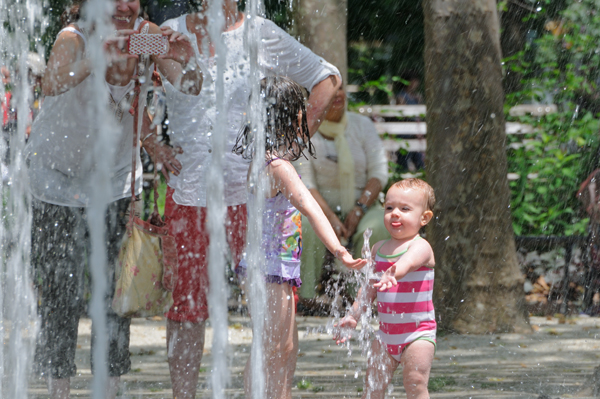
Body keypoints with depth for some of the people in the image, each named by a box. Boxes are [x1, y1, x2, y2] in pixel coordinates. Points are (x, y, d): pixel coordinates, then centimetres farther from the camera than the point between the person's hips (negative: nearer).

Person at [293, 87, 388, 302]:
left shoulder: (362, 125, 2)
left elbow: (379, 172, -1)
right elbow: (304, 183, -12)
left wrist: (359, 209, -16)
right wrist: (331, 218, -24)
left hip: (362, 205, 2)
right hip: (321, 206, -2)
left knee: (376, 227, -32)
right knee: (307, 227, -35)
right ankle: (304, 295, -26)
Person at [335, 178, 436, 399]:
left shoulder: (420, 247, -13)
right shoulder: (379, 249, 8)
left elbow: (406, 263, -37)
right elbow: (369, 288, 19)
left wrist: (391, 275, -58)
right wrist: (352, 316, 14)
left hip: (417, 333, -7)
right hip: (386, 331, 7)